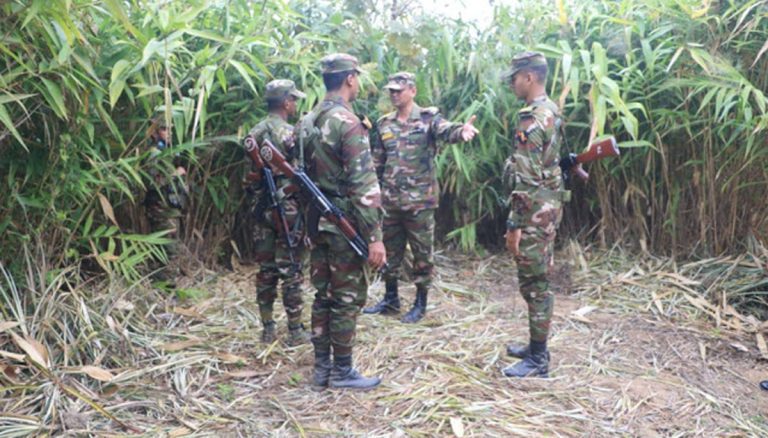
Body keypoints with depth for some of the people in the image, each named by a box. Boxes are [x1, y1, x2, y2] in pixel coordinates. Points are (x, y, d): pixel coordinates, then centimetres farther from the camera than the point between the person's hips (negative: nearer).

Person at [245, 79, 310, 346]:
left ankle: (267, 330, 17)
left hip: (261, 210, 7)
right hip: (288, 209, -6)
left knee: (265, 270, 10)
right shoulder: (291, 134, -13)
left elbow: (250, 175, 12)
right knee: (291, 272, 0)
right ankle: (295, 331, 7)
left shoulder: (254, 134, 9)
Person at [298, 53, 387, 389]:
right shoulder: (348, 123, -17)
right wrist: (374, 236, -20)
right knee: (348, 297, 2)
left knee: (324, 295, 14)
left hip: (317, 221, 8)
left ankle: (322, 367, 22)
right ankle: (342, 372, 11)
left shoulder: (307, 121, 11)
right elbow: (364, 185, -21)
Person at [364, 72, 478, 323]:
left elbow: (446, 131, -27)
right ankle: (390, 299, 29)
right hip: (390, 200, 5)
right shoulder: (384, 124, 9)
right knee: (390, 252, 14)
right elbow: (377, 163, 15)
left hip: (420, 199, -5)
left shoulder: (429, 118, -5)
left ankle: (421, 303, 19)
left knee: (422, 253, 5)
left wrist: (462, 130, -50)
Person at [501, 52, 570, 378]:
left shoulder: (531, 119, -19)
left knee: (534, 284, -2)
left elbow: (526, 179, -23)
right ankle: (537, 346, 29)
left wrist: (514, 225, -20)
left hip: (535, 212, -10)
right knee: (538, 281, 17)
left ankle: (538, 361, 8)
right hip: (550, 206, 10)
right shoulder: (551, 112, 13)